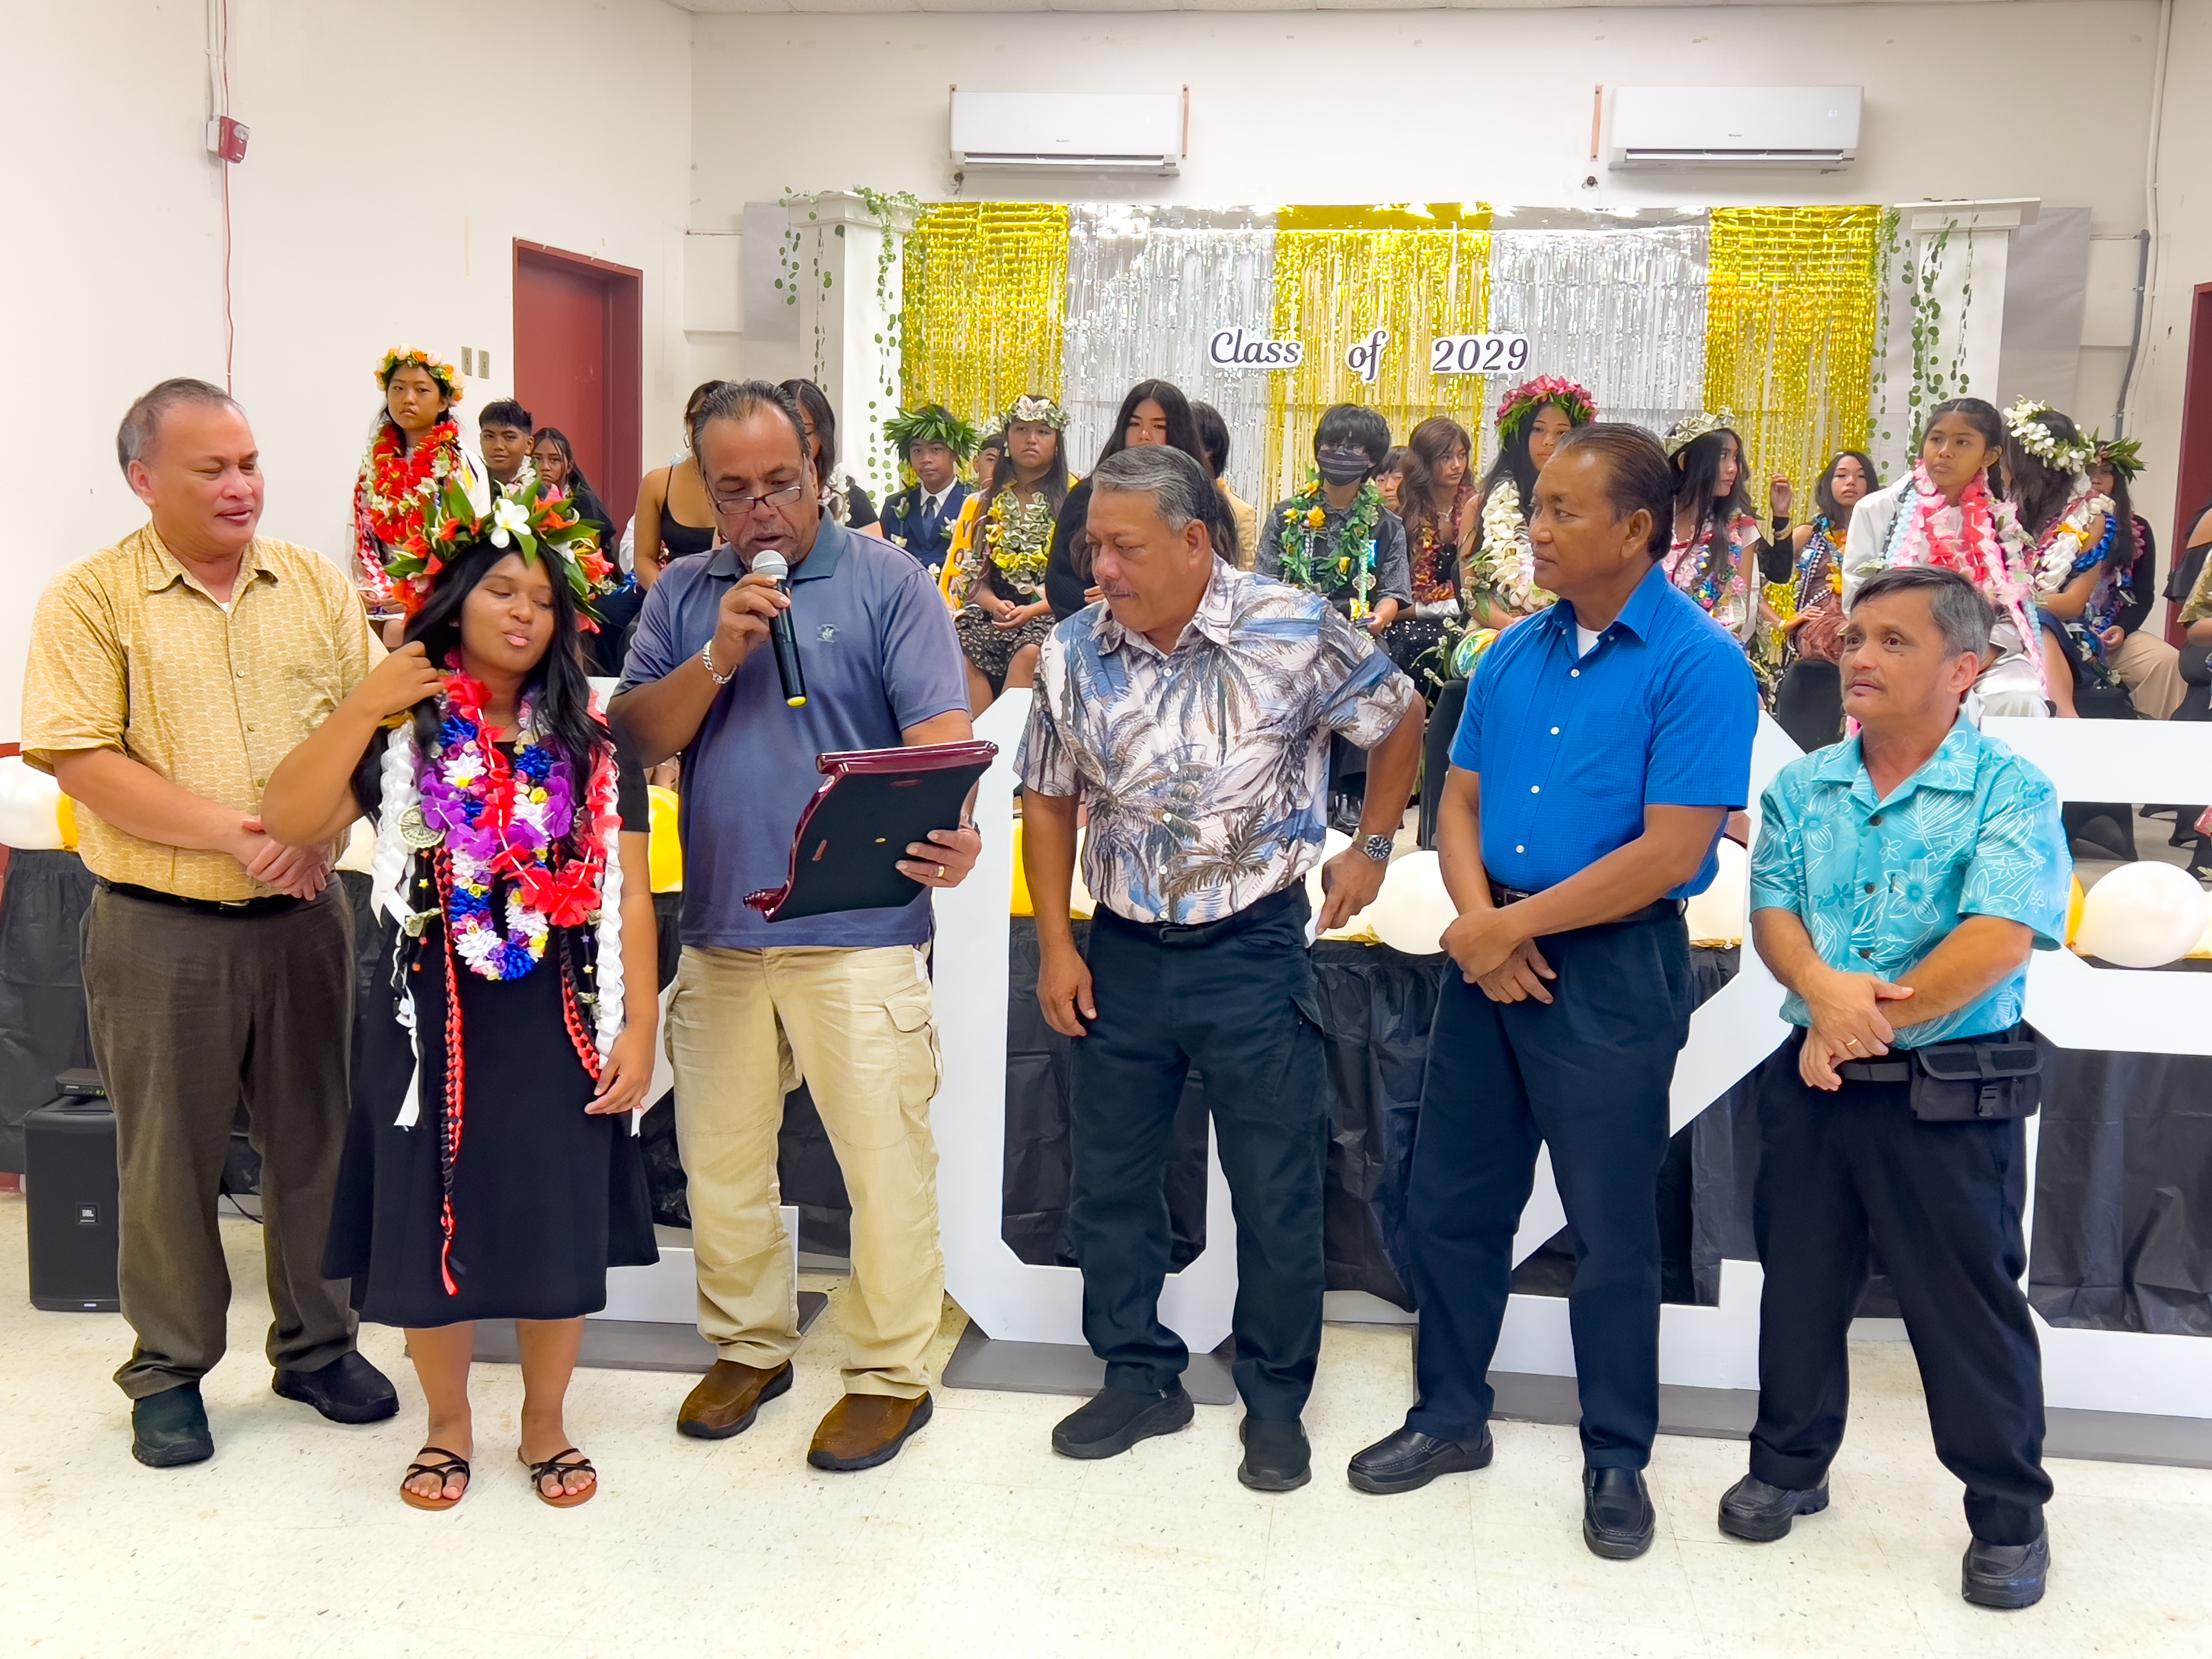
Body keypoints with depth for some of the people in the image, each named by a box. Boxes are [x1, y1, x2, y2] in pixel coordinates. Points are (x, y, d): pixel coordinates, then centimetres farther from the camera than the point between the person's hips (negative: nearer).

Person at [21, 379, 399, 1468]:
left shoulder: (317, 584, 6)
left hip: (303, 917, 3)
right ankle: (169, 1372, 26)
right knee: (169, 1158, 8)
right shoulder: (91, 600, -4)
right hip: (160, 930, -3)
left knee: (317, 1139, 12)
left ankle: (316, 1344, 30)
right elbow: (82, 763, -12)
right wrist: (238, 833, -20)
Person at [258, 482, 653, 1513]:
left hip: (560, 1024, 1)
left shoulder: (593, 746, 4)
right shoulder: (401, 737, 0)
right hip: (434, 1022, -1)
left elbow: (628, 895, 1)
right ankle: (447, 1426, 30)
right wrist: (365, 707, -17)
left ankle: (544, 1424, 29)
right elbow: (288, 822, -13)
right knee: (432, 1225, 8)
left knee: (559, 1227, 8)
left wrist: (638, 1027, -5)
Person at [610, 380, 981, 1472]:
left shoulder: (888, 583, -2)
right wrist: (718, 658, -11)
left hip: (859, 932, -4)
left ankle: (891, 1373, 16)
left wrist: (946, 826, -30)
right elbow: (635, 738, 4)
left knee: (885, 1156, 0)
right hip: (719, 931, 5)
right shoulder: (683, 595, 11)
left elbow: (940, 729, -11)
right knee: (719, 1157, 15)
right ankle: (748, 1344, 34)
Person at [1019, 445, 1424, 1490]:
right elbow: (1049, 802, 8)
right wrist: (1055, 946, 3)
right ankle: (1139, 1378, 32)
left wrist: (1372, 845, 5)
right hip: (1122, 952, 4)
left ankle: (1275, 1403, 25)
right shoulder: (1075, 651, -3)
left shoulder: (1295, 632, -13)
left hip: (1254, 949, -3)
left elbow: (1400, 719, 4)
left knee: (1278, 1196, 6)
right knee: (1106, 1181, 12)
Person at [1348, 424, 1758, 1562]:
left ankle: (1617, 1460, 27)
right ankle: (1450, 1416, 33)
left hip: (1613, 969, -6)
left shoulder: (1697, 664, -12)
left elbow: (1672, 851, -19)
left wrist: (1515, 925, -14)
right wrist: (1479, 922, -8)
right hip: (1491, 950, 6)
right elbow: (1460, 801, 10)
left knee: (1613, 1234, 7)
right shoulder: (1516, 651, 7)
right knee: (1448, 1204, 14)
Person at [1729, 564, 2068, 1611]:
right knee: (1800, 1280, 15)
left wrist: (1866, 1023, -18)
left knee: (1968, 1302, 5)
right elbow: (1773, 915, -2)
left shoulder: (2010, 792, -9)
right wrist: (1822, 989, -23)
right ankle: (1789, 1464, 33)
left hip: (1951, 1093, -4)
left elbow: (1998, 942, -20)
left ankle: (2010, 1511, 22)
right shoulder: (1801, 788, 6)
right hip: (1811, 1081, 5)